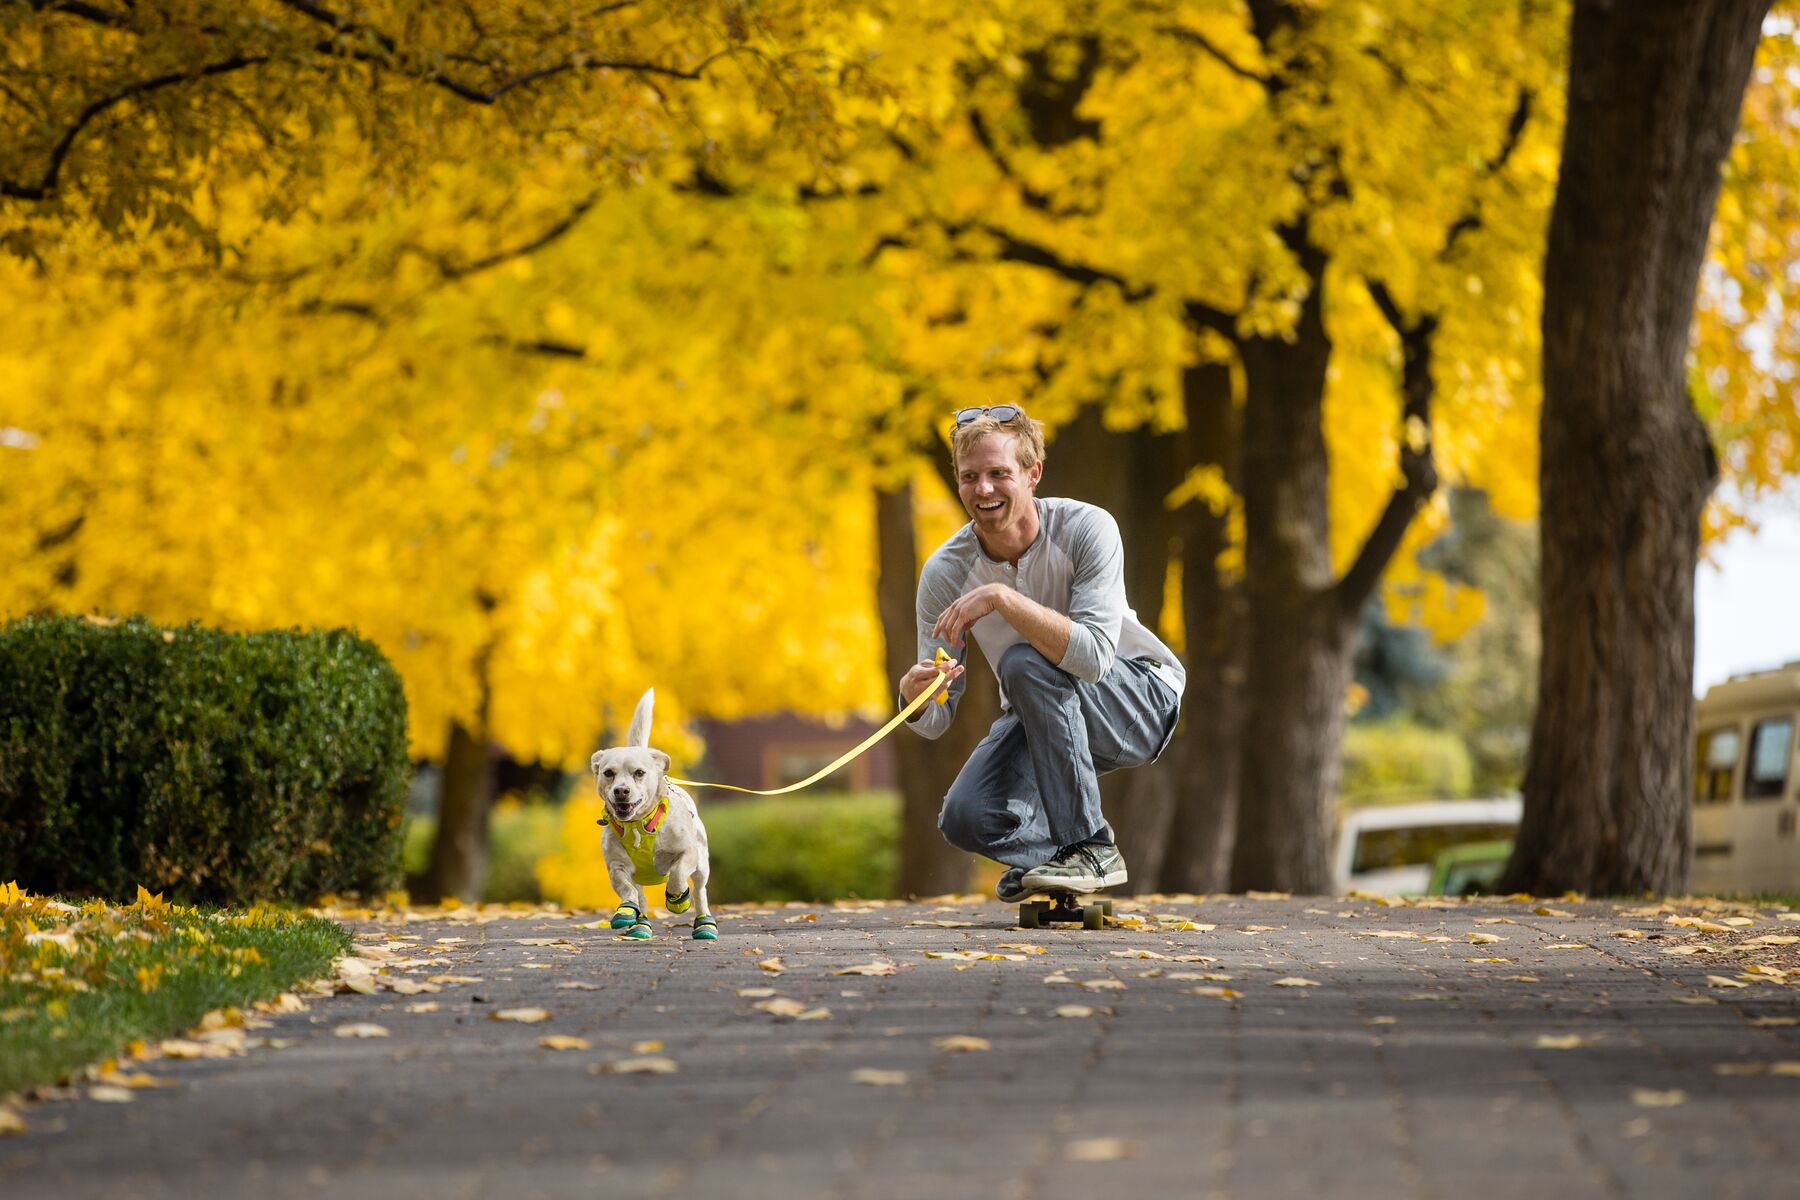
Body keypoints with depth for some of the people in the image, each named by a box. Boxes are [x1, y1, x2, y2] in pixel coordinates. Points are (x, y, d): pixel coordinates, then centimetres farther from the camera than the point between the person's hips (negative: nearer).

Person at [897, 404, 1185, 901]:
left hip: (1142, 697, -3)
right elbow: (936, 721, -12)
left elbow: (1094, 655, -37)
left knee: (1025, 664, -32)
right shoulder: (945, 572, -13)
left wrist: (1002, 596, -43)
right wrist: (913, 695, -36)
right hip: (1039, 716, 4)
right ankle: (1056, 846, 11)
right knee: (964, 819, -23)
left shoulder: (1087, 529, -23)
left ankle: (1093, 847, -22)